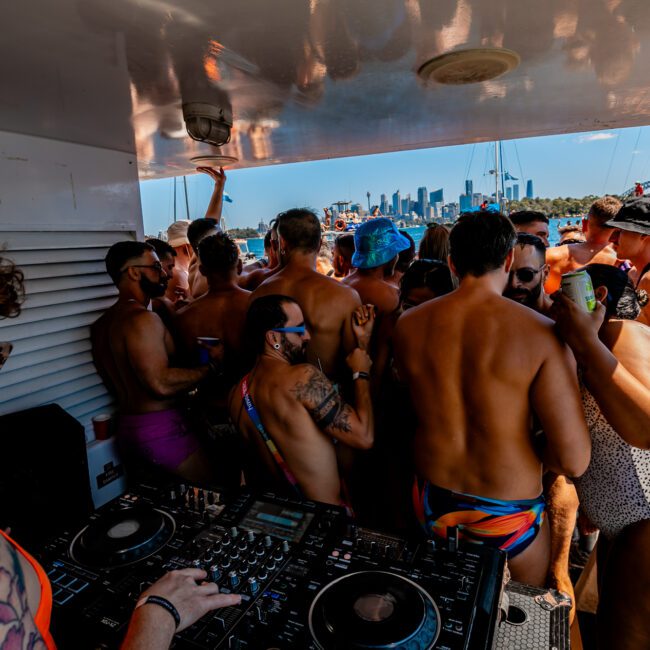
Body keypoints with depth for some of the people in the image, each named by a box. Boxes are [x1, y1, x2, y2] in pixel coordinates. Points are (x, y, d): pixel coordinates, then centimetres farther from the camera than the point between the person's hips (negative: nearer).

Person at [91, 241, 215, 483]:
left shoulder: (102, 323, 13)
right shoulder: (142, 318, -19)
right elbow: (161, 384, -28)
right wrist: (211, 364, -19)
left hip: (127, 426, 10)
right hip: (160, 428, -10)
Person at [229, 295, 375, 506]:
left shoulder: (237, 393, -2)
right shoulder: (303, 377, -27)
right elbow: (363, 437, -25)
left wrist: (362, 343, 4)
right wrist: (361, 372, -11)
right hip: (327, 513, -6)